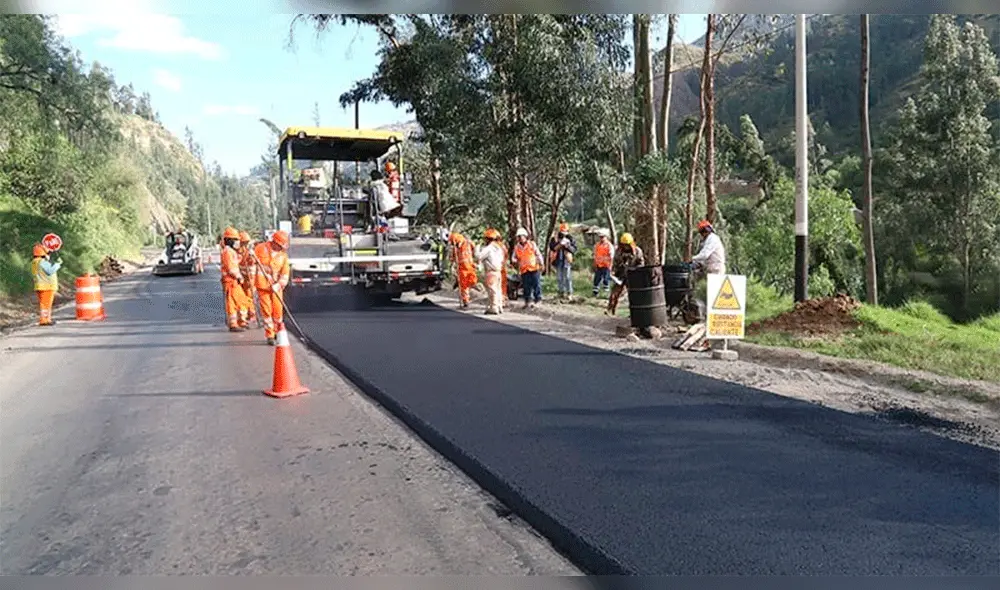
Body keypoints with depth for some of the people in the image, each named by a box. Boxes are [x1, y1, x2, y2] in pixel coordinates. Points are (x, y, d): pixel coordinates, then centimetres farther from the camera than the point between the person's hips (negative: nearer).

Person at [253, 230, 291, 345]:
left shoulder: (283, 255, 4)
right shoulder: (261, 248, -3)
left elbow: (285, 273, -1)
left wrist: (279, 284, -16)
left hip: (276, 286, 2)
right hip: (262, 284, -2)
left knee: (278, 309, 1)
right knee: (266, 309, -4)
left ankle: (278, 332, 23)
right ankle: (270, 335, 4)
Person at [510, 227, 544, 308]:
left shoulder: (532, 244, 5)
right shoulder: (516, 247, 11)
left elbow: (538, 254, 6)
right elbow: (513, 257, 15)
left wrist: (540, 263, -4)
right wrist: (514, 261, -8)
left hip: (534, 268, -2)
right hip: (524, 270, 2)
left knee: (536, 284, -4)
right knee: (526, 286, 2)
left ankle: (537, 299, 5)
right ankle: (528, 301, 10)